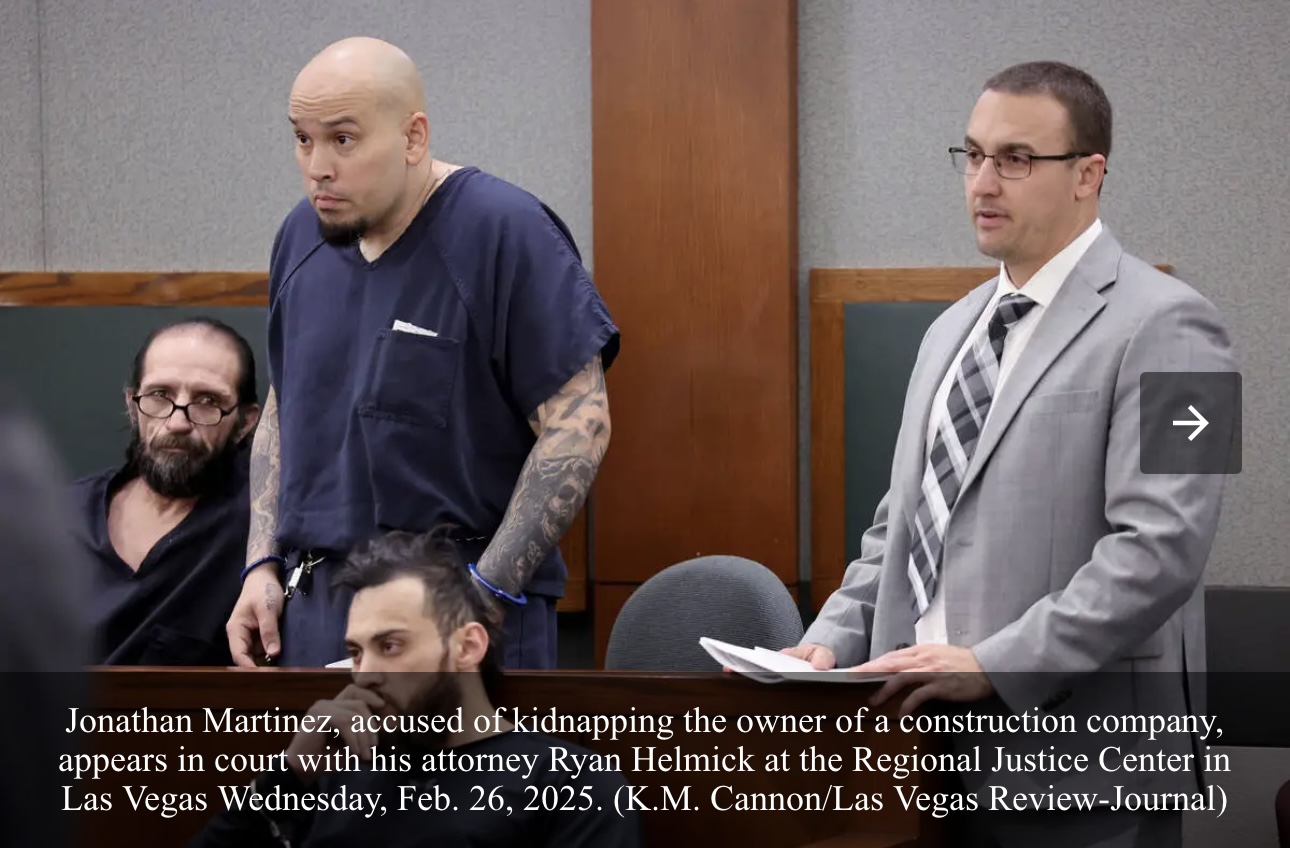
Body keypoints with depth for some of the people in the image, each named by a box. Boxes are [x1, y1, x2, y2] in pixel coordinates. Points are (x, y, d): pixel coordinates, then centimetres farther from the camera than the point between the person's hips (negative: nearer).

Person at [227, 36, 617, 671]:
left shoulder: (507, 232, -10)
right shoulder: (302, 236, 9)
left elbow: (579, 425, -13)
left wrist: (486, 590, -17)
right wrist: (262, 566, 10)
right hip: (311, 602, 6)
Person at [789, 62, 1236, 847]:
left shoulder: (1161, 325, -9)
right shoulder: (953, 329, 17)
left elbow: (1159, 546, -19)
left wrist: (994, 665, -22)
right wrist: (833, 641, 3)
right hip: (936, 749, 7)